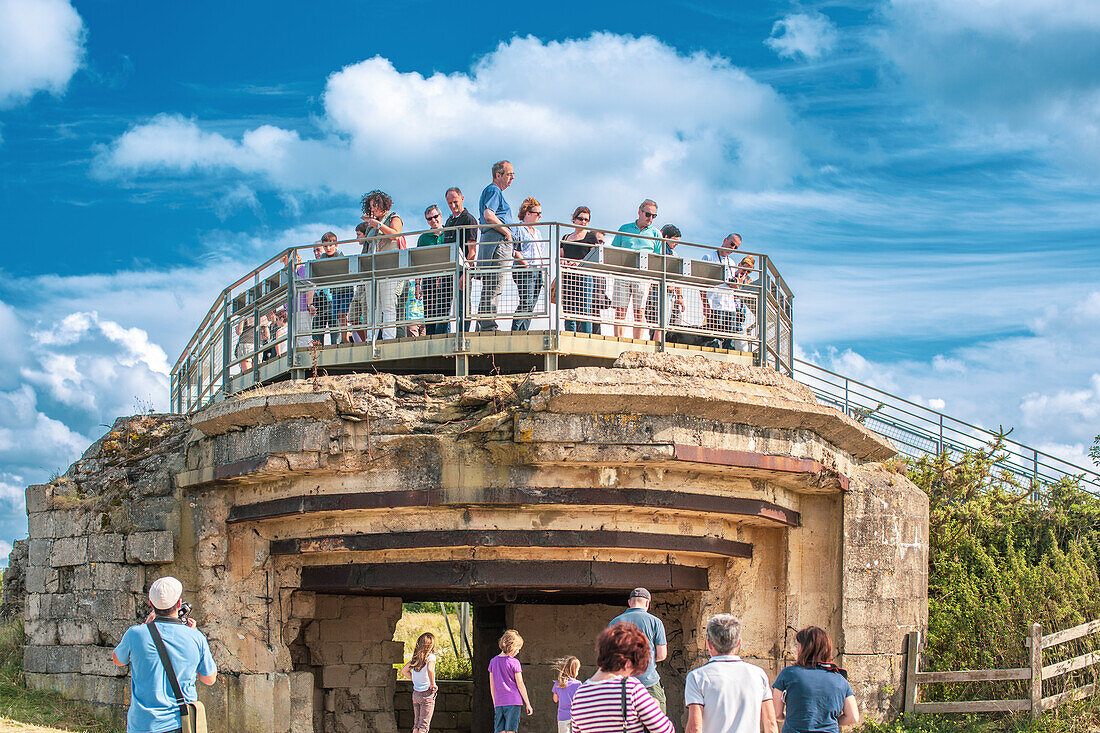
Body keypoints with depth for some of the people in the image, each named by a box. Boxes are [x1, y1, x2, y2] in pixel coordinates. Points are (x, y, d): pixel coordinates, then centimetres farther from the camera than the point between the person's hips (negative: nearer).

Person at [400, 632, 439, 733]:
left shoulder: (415, 657, 7)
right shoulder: (430, 656, -12)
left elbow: (404, 671, 12)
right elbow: (430, 670, -30)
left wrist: (414, 680, 12)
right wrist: (433, 684, -17)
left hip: (415, 693, 6)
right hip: (427, 694, -6)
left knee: (416, 724, 14)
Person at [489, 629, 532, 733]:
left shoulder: (493, 661, 8)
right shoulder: (514, 663, -7)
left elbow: (492, 686, 13)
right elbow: (520, 685, -5)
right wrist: (527, 704, 2)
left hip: (499, 703, 4)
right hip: (513, 701, -4)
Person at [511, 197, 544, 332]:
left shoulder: (536, 232, 24)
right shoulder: (518, 229, -3)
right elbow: (512, 250, -13)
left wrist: (542, 267, 16)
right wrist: (525, 263, -17)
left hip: (537, 271, 8)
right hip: (524, 271, -8)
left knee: (531, 306, 3)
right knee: (525, 303, -18)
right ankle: (515, 331, -17)